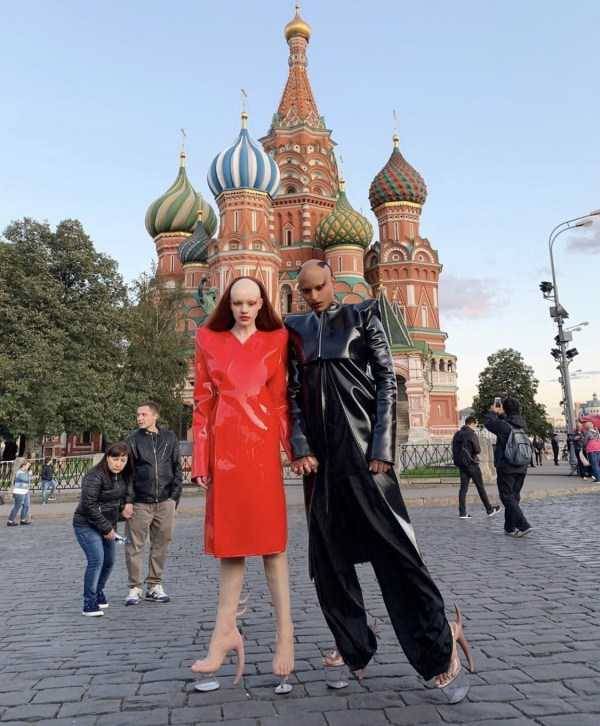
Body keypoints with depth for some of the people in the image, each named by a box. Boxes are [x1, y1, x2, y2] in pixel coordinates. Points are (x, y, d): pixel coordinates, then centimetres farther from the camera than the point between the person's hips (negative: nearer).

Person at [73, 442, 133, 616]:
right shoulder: (95, 476, -23)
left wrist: (122, 508, 0)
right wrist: (106, 528, -20)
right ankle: (89, 604, -7)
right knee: (96, 560, -18)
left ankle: (98, 592, 37)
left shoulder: (123, 476, 1)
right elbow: (89, 506, -24)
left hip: (107, 525, 8)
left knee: (109, 561, 14)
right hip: (87, 525, -8)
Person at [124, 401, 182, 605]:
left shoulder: (170, 438, 5)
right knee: (135, 546, 1)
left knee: (161, 544, 8)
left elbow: (177, 469, 9)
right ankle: (135, 588, 13)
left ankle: (154, 585, 20)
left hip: (165, 502, 2)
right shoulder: (133, 440, 1)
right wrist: (127, 501, -6)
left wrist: (174, 497, 3)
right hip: (140, 503, -1)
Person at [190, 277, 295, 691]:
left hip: (260, 443, -2)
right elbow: (202, 401, 8)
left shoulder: (276, 340, 7)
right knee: (229, 535, 7)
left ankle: (285, 631, 8)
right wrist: (201, 458, 3)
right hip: (223, 445, 2)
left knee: (269, 534, -2)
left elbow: (281, 400, 6)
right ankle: (227, 630, 16)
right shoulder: (208, 340, 11)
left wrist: (293, 448, -3)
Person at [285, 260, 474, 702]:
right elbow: (294, 394, 10)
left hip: (361, 444, -4)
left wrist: (382, 448, -11)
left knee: (392, 547, -7)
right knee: (328, 554, 7)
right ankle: (354, 648, 21)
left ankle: (440, 652, 5)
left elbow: (387, 381, -2)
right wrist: (300, 447, -4)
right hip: (319, 451, 5)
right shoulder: (297, 331, 14)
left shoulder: (362, 317, 4)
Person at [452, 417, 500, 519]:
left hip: (461, 463, 6)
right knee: (480, 487, 4)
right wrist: (474, 454, 7)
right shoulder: (472, 434, -13)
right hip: (471, 463, -6)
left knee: (463, 487, 6)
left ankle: (462, 512, 3)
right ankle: (489, 510, 14)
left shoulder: (457, 434, 10)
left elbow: (454, 449, 13)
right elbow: (478, 450, -13)